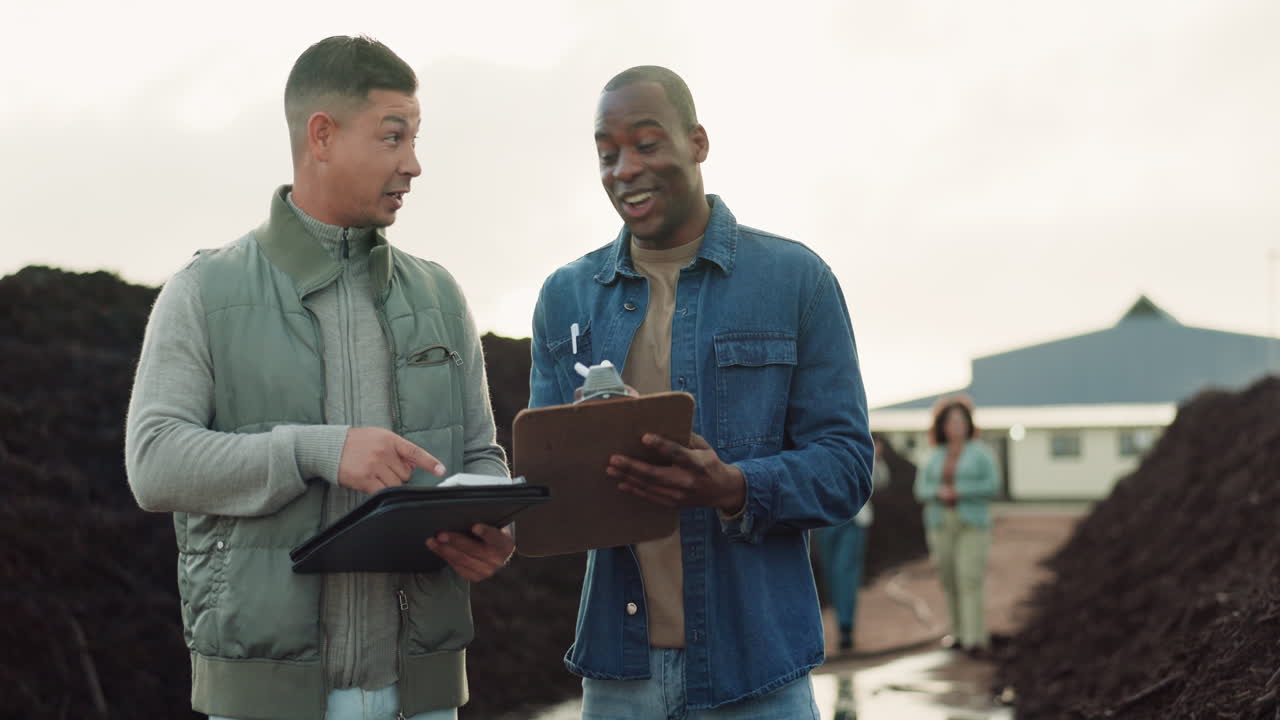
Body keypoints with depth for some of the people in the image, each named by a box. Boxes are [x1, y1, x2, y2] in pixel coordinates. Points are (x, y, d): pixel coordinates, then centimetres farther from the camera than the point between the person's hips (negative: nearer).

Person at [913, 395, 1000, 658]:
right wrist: (939, 492, -18)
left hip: (972, 525, -4)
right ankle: (960, 633, 19)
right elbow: (922, 490, 3)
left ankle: (976, 639, -18)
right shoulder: (935, 457, 9)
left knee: (970, 580, -15)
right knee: (950, 579, 6)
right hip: (940, 525, 4)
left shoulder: (980, 452, -1)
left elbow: (991, 486, -9)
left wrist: (958, 491, -17)